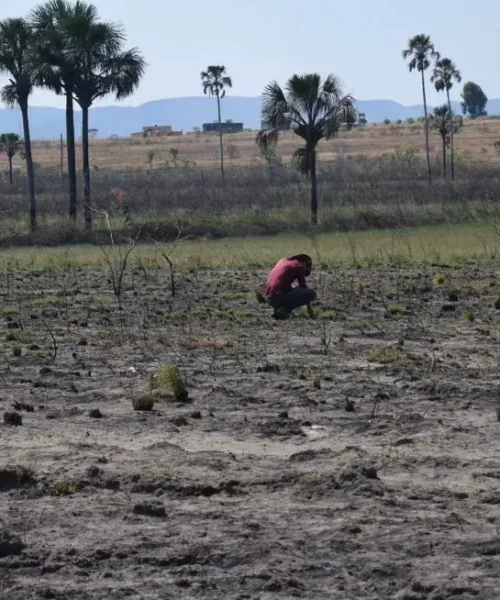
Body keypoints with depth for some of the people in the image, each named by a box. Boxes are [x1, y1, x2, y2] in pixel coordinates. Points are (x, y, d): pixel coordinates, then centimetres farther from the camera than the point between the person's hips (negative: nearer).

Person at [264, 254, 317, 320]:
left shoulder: (282, 261, 21)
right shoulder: (299, 266, 1)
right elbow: (303, 287, 8)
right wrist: (309, 308, 17)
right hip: (279, 298, -8)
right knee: (312, 293, -2)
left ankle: (277, 308, 11)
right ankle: (284, 310, -6)